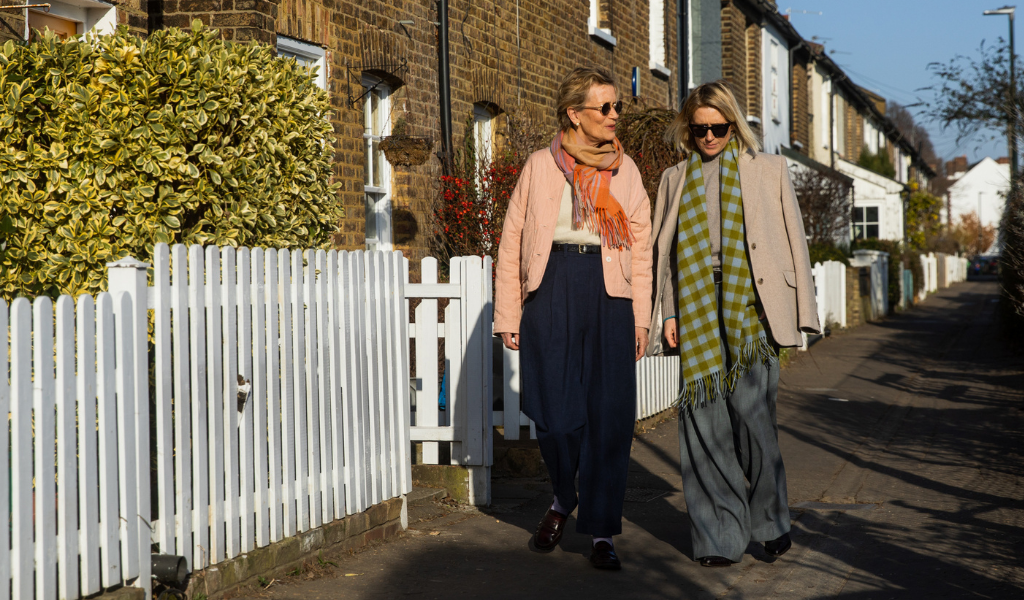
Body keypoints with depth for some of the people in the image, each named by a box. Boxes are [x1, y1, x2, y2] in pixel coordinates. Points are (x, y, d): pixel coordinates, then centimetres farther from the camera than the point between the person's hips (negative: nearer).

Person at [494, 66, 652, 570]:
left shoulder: (626, 170, 12)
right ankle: (563, 500, 25)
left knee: (609, 416, -3)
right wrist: (508, 315, 3)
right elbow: (513, 241, 7)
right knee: (556, 415, -6)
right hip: (552, 290, -1)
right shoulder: (541, 167, 7)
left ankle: (601, 532, 8)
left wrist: (641, 318, 3)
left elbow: (640, 248, 11)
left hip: (609, 296, 1)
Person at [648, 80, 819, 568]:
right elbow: (663, 251, 15)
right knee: (704, 420, -3)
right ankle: (719, 537, 5)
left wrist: (801, 310, 3)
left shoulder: (768, 169, 13)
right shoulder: (676, 179, 17)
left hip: (752, 305, -2)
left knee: (752, 410, -9)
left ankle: (770, 523, 11)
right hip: (697, 310, 2)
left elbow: (792, 240, 10)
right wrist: (668, 312, 4)